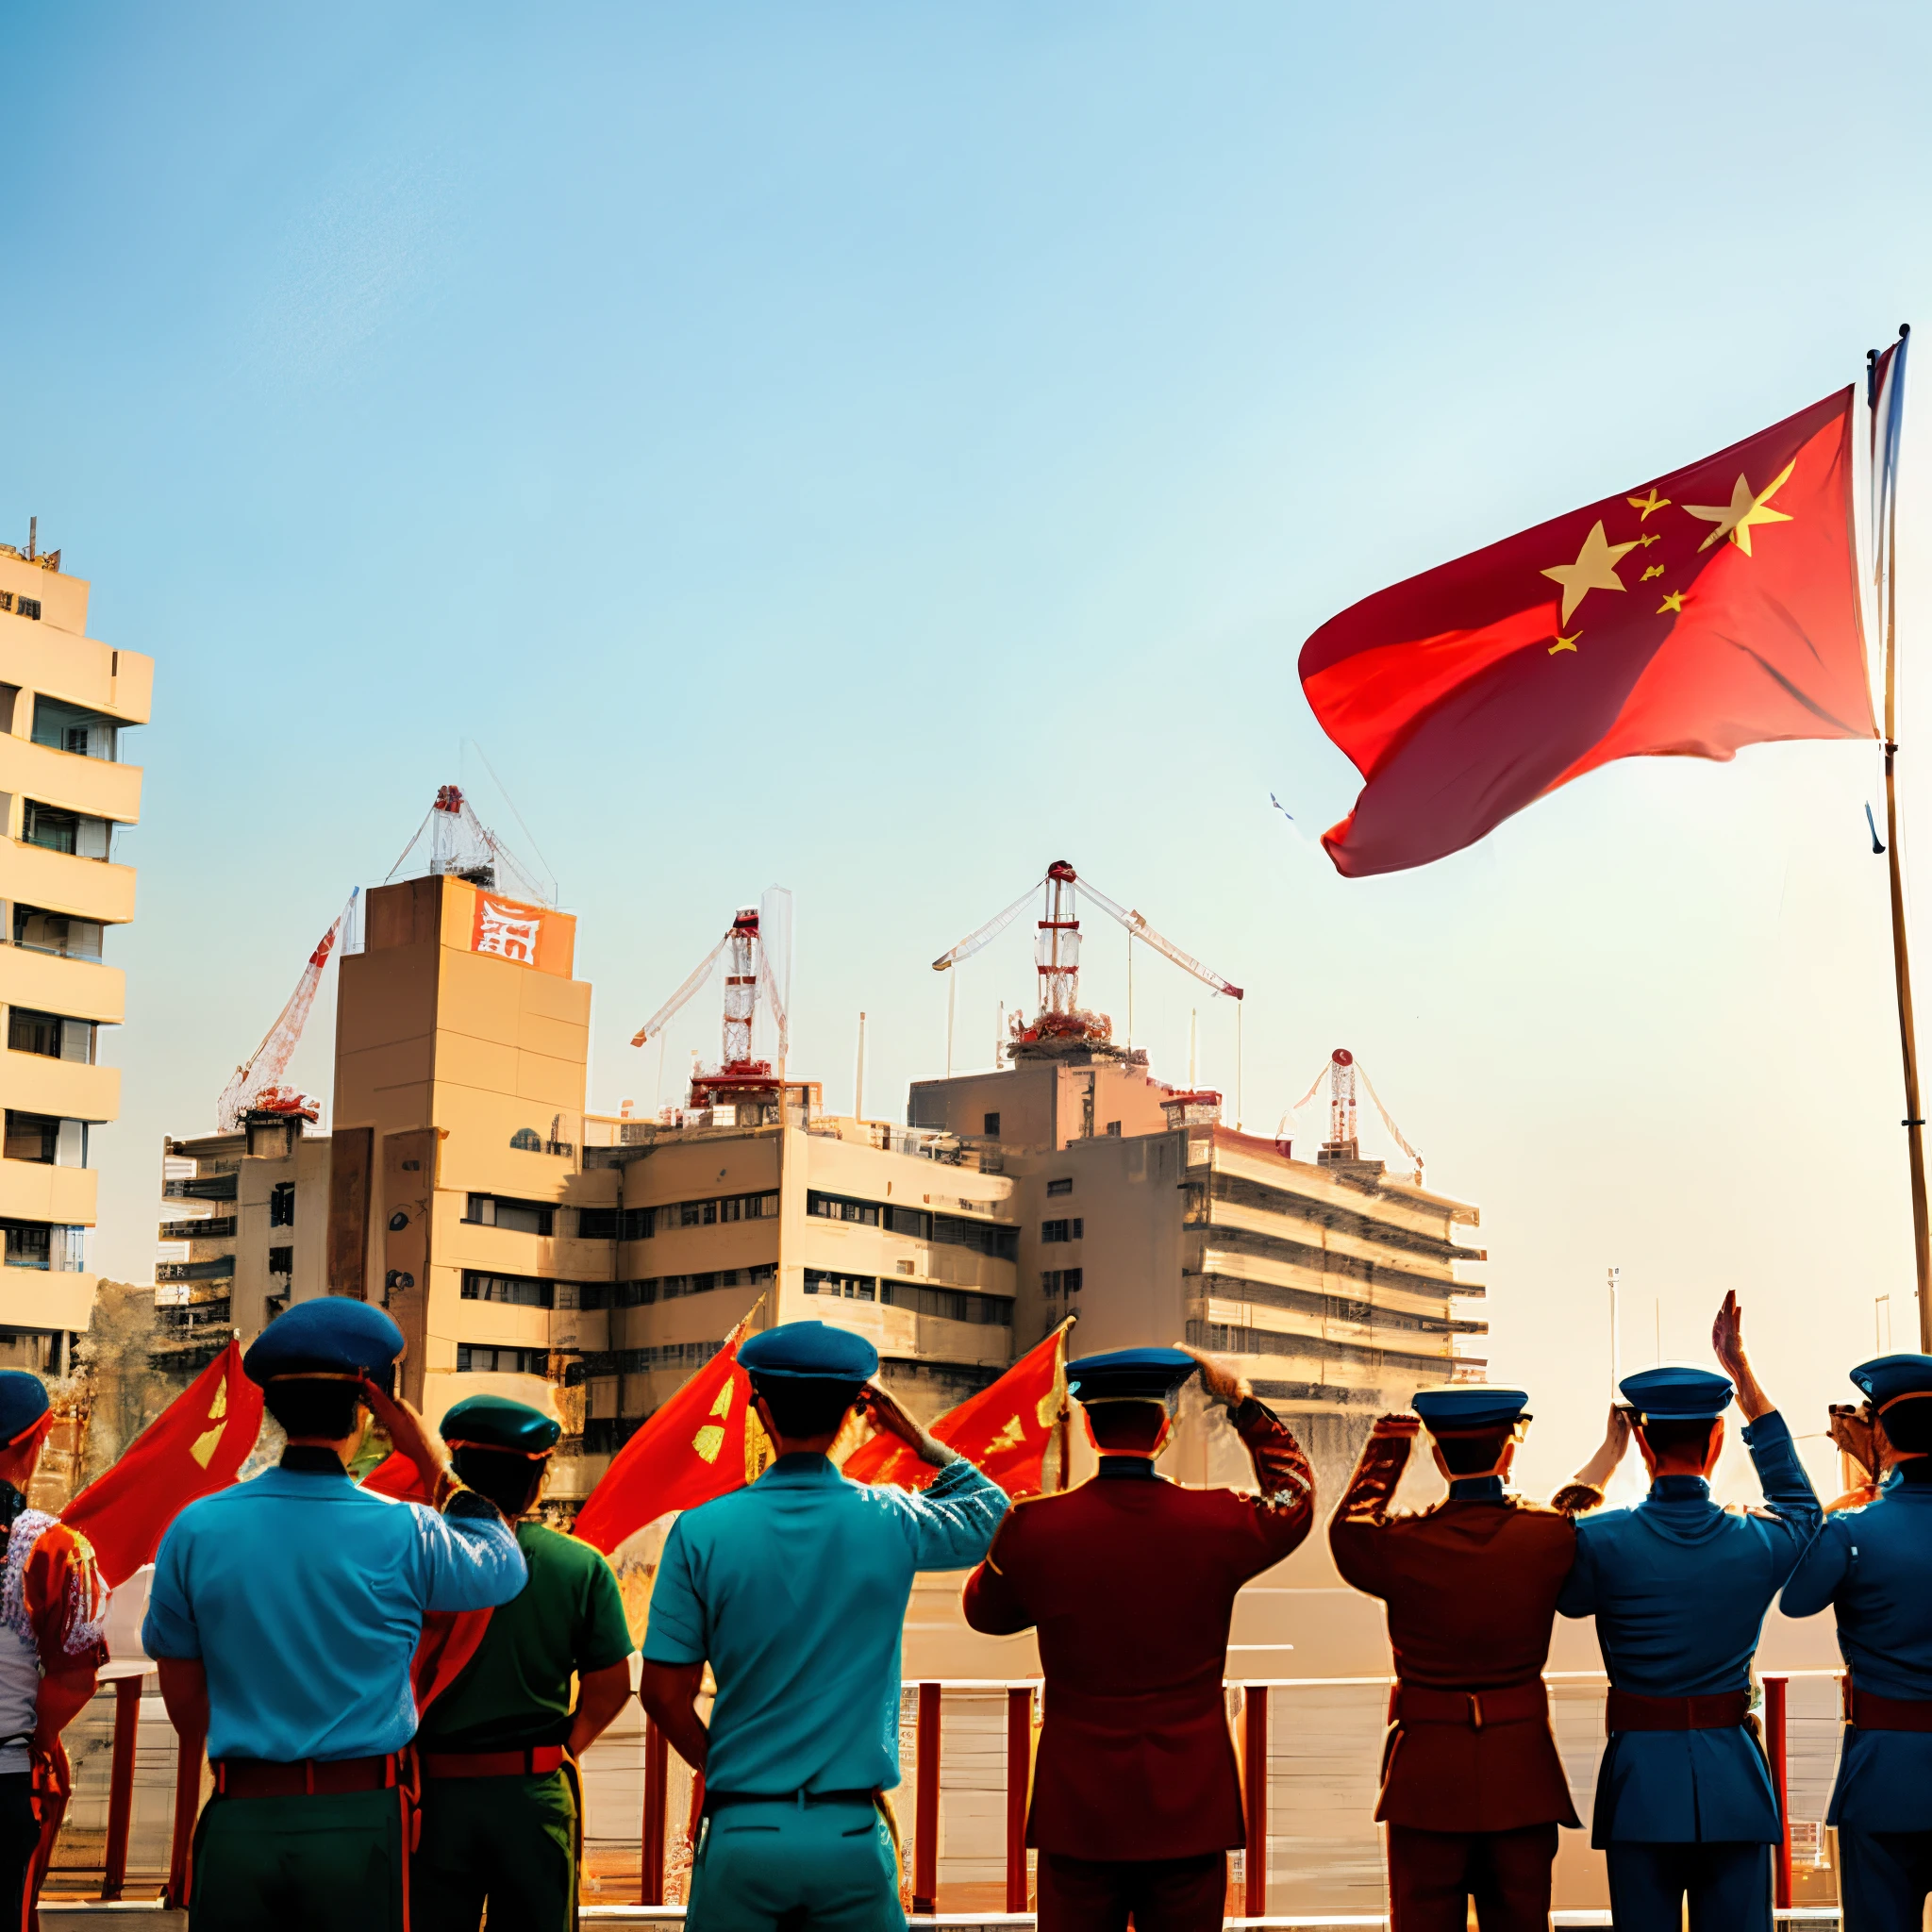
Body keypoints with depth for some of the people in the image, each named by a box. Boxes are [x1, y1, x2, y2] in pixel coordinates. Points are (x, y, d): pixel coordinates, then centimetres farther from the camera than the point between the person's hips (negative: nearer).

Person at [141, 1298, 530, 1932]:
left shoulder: (196, 1529, -2)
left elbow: (185, 1703, 6)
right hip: (361, 1825, -2)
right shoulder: (404, 1535, -9)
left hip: (238, 1825, 2)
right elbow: (505, 1567, 13)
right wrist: (434, 1463, 15)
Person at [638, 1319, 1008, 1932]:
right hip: (853, 1835, 0)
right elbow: (991, 1514, 18)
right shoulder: (892, 1522, -4)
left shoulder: (702, 1531, -6)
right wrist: (917, 1437, 21)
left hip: (742, 1835, 0)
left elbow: (664, 1693, -3)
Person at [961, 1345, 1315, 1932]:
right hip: (1190, 1811, 0)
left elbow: (984, 1609, 12)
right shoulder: (1219, 1521, -9)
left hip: (1078, 1812, 0)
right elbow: (1294, 1498, 15)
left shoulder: (1033, 1527, -10)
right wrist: (1245, 1405, 21)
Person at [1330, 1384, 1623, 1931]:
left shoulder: (1400, 1545, -13)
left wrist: (1390, 1440, 18)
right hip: (1522, 1773, 1)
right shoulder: (1550, 1537, -9)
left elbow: (1348, 1527, 10)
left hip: (1426, 1775, -1)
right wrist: (1607, 1459, 32)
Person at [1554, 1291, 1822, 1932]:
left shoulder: (1603, 1542, -10)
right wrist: (1742, 1369, 25)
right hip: (1735, 1782, 2)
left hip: (1642, 1780, -2)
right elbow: (1801, 1502, 22)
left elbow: (1566, 1596, 12)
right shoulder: (1759, 1543, -2)